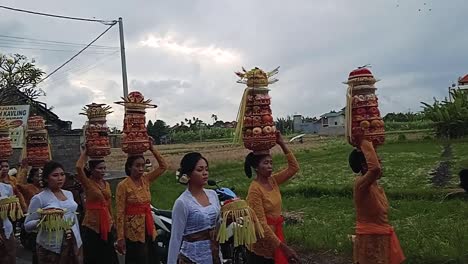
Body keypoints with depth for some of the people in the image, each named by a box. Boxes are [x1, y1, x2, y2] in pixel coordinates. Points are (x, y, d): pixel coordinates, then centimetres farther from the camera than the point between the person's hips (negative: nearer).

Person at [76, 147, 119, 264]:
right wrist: (84, 153, -13)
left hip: (106, 225, 6)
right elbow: (79, 167, -28)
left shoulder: (107, 184, 8)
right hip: (91, 226, -6)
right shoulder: (87, 183, -9)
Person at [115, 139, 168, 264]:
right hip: (133, 231, -5)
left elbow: (163, 166, 3)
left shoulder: (146, 180, 3)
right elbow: (120, 213, -13)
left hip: (148, 228, 6)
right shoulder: (123, 185, -12)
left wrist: (152, 149, -5)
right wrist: (120, 237, -14)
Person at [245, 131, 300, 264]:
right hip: (262, 242, -7)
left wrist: (282, 144, -6)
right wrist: (283, 246, -24)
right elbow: (262, 223, -23)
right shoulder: (255, 190, -21)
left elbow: (294, 168, 3)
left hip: (276, 233, 7)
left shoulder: (273, 181, 0)